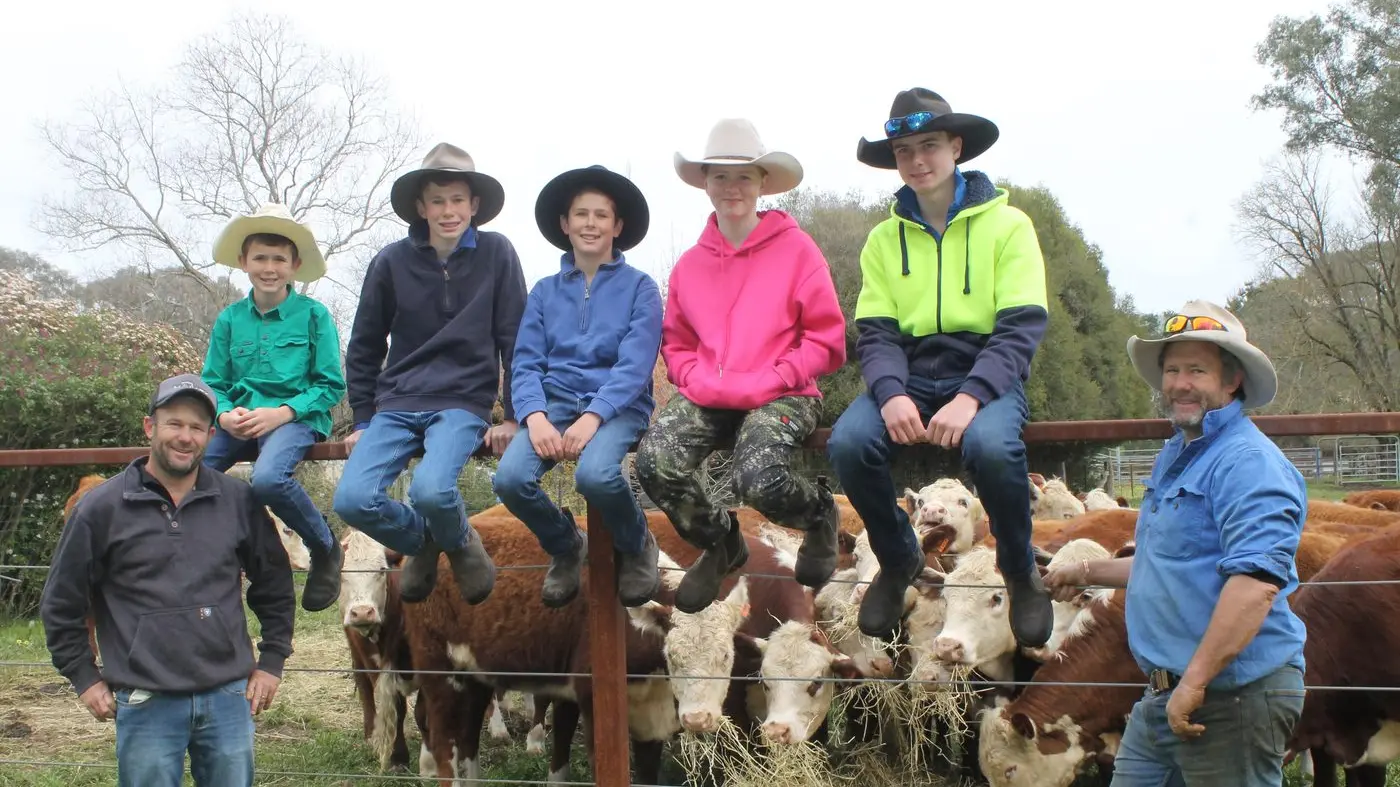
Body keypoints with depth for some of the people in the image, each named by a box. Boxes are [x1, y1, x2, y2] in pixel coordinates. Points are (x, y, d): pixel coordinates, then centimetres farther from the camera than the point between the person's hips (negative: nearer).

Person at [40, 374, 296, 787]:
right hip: (146, 705, -2)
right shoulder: (101, 507, -4)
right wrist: (85, 678, 3)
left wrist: (271, 662, 9)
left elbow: (274, 587, 12)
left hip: (229, 698, 2)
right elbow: (61, 603, 3)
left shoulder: (240, 501, 2)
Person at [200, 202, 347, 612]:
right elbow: (213, 384, 13)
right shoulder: (229, 319, 11)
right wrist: (225, 415, -10)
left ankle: (325, 549, -6)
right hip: (240, 421, 4)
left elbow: (331, 385, -1)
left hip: (296, 417, -4)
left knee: (268, 478, -36)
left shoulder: (314, 315, 2)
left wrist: (281, 412, -15)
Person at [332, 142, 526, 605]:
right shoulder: (392, 262, 4)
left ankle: (459, 542, 5)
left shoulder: (496, 254, 0)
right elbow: (364, 347, 13)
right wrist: (362, 421, 10)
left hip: (464, 403, -2)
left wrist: (513, 415, 0)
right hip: (397, 405, 3)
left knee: (430, 490, -32)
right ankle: (421, 542, 11)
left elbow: (514, 338, 3)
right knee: (352, 500, -21)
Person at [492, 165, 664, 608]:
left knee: (595, 475, -36)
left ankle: (636, 548, -1)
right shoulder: (544, 292, 14)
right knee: (510, 478, -27)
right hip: (555, 401, 3)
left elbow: (635, 366, -7)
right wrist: (535, 417, -16)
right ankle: (565, 547, 7)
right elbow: (525, 364, 5)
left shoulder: (639, 288, 5)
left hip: (618, 405, -3)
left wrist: (592, 417, -23)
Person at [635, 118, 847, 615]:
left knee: (759, 480, -33)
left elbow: (826, 340, -2)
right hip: (707, 395, 4)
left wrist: (766, 383, -12)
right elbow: (676, 344, 17)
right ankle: (718, 543, 7)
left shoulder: (797, 249, -1)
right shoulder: (690, 264, 11)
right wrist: (699, 382, -5)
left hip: (781, 394, -4)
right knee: (654, 461, -25)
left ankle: (820, 513, 8)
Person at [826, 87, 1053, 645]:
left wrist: (970, 396, -25)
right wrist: (892, 394, -20)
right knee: (847, 443, -28)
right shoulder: (884, 239, 11)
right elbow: (875, 333, 3)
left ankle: (1020, 570, -7)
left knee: (991, 446, -37)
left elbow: (1021, 328, -8)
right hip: (910, 378, 3)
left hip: (986, 374, -3)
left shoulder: (1006, 225, 1)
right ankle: (897, 561, 1)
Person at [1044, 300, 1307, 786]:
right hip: (1163, 695, 10)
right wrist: (1090, 573, 33)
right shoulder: (1175, 458, 16)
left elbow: (1257, 581, -27)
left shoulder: (1250, 462, -16)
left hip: (1232, 695, -10)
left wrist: (1194, 682, -28)